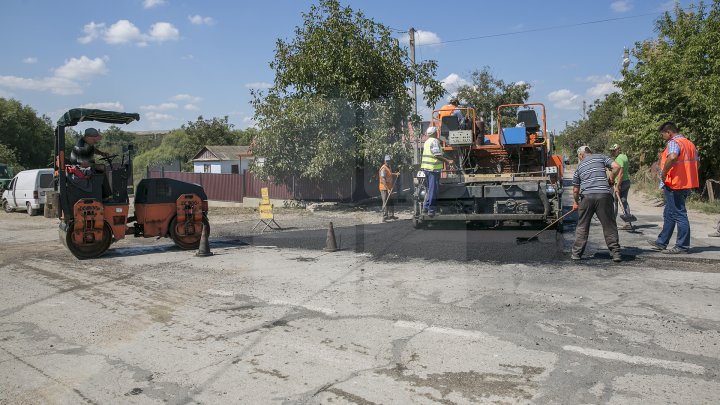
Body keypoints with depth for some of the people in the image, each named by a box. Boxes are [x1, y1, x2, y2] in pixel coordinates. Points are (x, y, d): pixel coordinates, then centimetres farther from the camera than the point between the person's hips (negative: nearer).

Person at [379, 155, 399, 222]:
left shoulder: (389, 167, 12)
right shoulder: (383, 168, -18)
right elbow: (383, 180, -25)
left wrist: (396, 174, 11)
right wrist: (387, 189, -30)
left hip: (389, 188, 10)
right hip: (384, 189, -10)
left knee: (391, 202, 18)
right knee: (386, 203, -9)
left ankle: (391, 215, 31)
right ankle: (384, 217, -7)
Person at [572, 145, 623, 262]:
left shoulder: (579, 166, 18)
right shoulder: (601, 157, 14)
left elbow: (575, 190, 20)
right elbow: (616, 167, -1)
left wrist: (576, 202, 35)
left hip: (586, 196, 1)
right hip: (604, 194, -1)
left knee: (582, 226, 11)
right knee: (609, 225, 6)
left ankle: (577, 253, 13)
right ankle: (616, 253, 8)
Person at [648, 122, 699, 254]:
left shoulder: (673, 143, -14)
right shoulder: (690, 143, 17)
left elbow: (672, 157, -35)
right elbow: (696, 162, 22)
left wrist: (663, 174, -24)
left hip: (674, 185, -10)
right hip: (686, 185, 10)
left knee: (679, 215, -4)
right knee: (668, 214, 17)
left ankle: (682, 246, 1)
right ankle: (662, 242, 24)